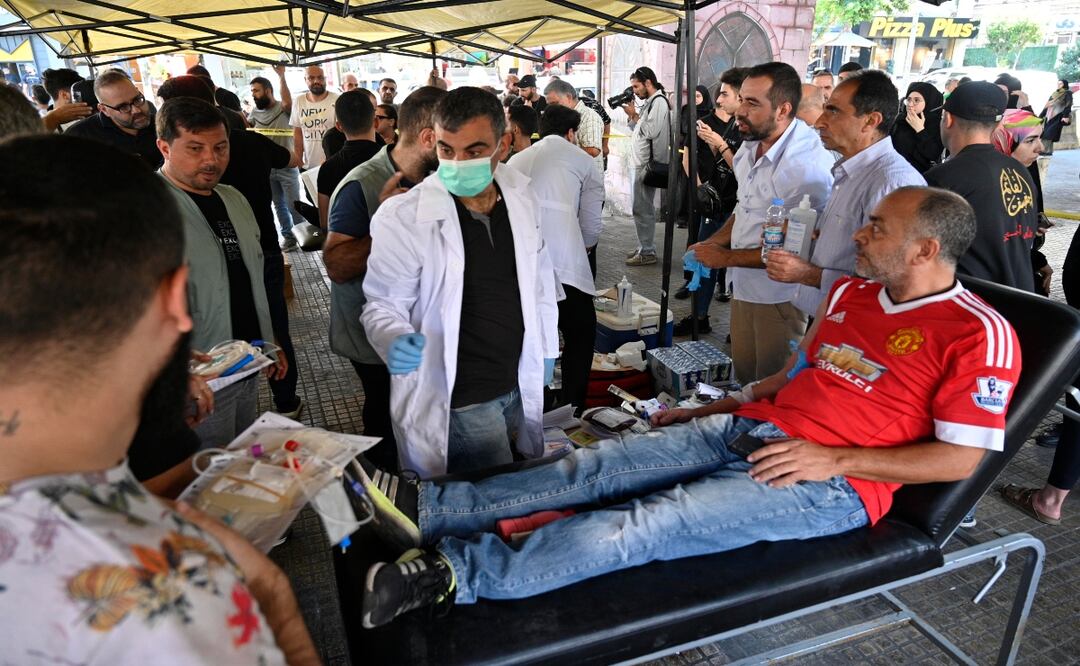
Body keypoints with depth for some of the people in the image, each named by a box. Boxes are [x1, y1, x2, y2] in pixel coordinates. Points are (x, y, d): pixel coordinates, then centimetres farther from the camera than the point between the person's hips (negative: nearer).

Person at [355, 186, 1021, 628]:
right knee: (598, 465, -11)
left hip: (830, 482, -6)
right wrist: (713, 410, 16)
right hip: (751, 429, 7)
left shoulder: (978, 335, -8)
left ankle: (456, 568, -25)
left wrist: (834, 459, -17)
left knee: (648, 524, -24)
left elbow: (960, 458, -9)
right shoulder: (851, 293, 15)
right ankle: (430, 507, -14)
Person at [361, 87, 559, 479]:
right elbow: (382, 303, -9)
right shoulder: (402, 218, -19)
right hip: (457, 401, -5)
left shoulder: (521, 196, -2)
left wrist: (546, 348, 16)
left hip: (520, 385, 6)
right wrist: (395, 340, -31)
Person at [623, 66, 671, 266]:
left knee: (642, 208, -8)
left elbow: (650, 131, -21)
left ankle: (647, 252, -2)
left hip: (648, 164, -10)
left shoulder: (659, 101, -12)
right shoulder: (650, 102, 17)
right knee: (643, 207, 15)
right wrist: (631, 115, 4)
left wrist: (634, 115, -11)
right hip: (642, 163, 10)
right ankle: (645, 247, 23)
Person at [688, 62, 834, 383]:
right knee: (743, 378, 20)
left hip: (778, 296, -7)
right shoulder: (750, 145, 4)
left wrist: (727, 257, -17)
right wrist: (711, 243, 2)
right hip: (743, 285, 7)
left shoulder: (810, 164, -22)